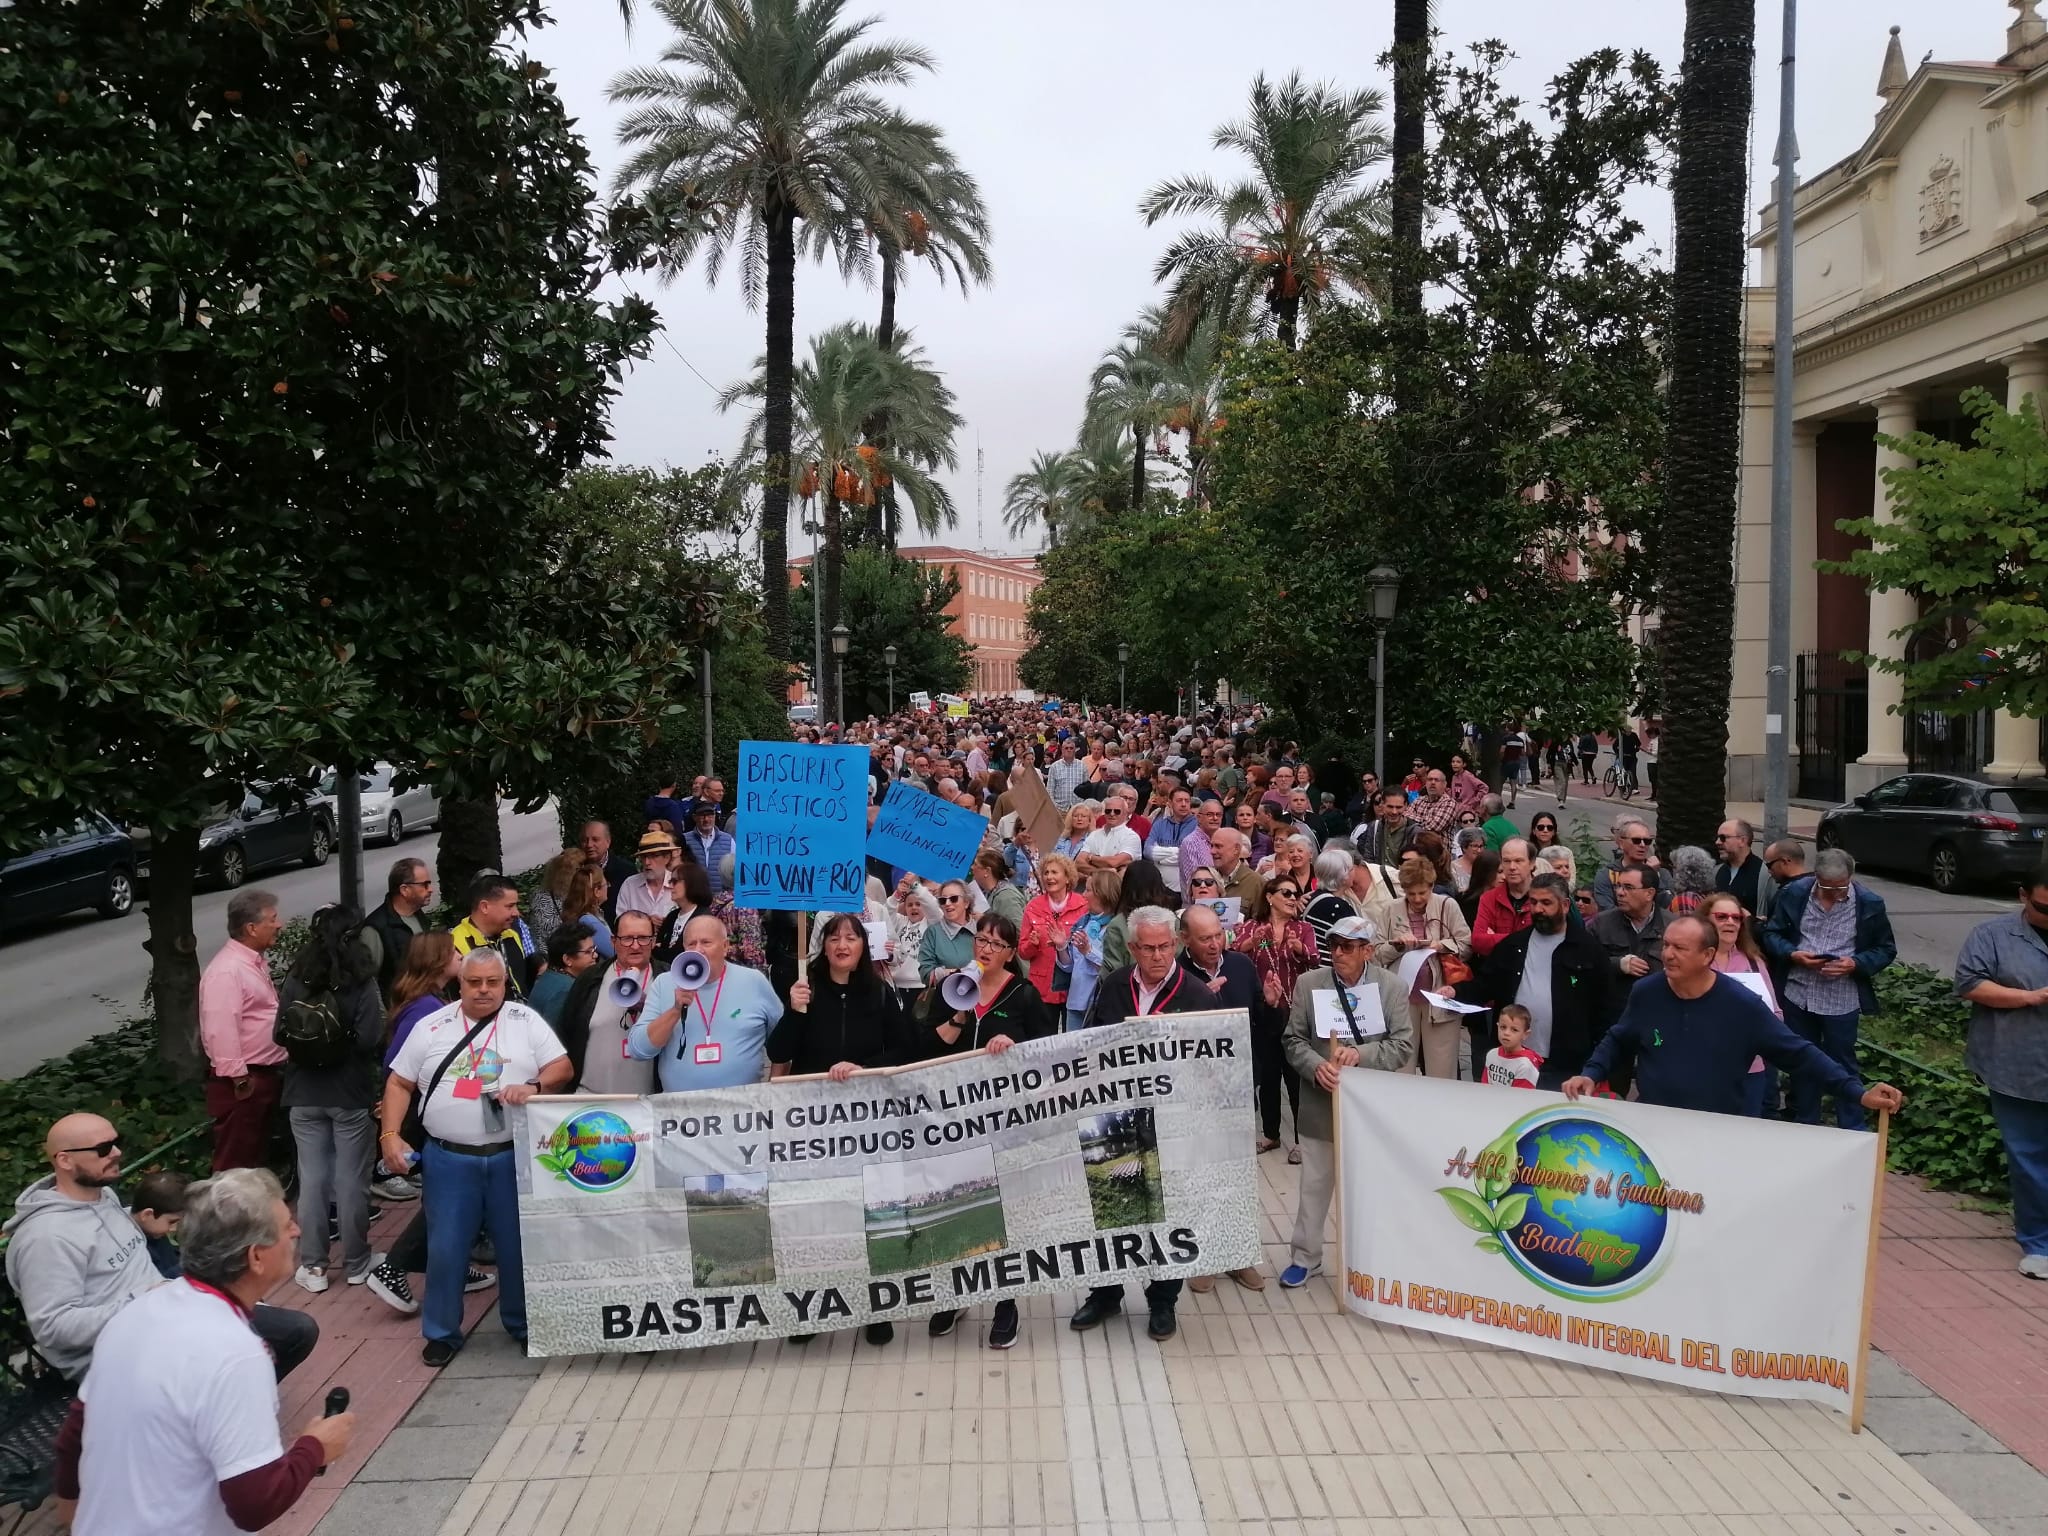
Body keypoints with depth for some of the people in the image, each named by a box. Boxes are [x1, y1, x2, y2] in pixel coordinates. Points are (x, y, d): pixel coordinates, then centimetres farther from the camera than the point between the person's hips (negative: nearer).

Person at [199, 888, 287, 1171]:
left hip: (267, 1074, 10)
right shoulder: (226, 971, -21)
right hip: (243, 1081, -10)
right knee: (235, 1161, 0)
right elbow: (220, 1031, -25)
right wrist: (239, 1078, -23)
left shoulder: (256, 961, 11)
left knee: (256, 1154, 20)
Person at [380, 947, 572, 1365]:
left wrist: (533, 1086, -18)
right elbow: (400, 1084, 9)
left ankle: (524, 1326, 25)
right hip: (448, 1159, 1)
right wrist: (390, 1134, -1)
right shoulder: (431, 1027, 5)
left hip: (513, 1157, -1)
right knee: (445, 1249, 7)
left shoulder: (526, 1021, 2)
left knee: (518, 1247, 8)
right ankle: (442, 1332, 24)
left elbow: (562, 1067, 0)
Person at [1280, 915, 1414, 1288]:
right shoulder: (1308, 983, -4)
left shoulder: (1391, 985, -5)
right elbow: (1294, 1040, -2)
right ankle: (1305, 1257, 28)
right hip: (1321, 1104, 0)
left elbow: (1404, 1044, -9)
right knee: (1314, 1185, 12)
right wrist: (1316, 1066, -21)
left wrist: (1361, 1054, -23)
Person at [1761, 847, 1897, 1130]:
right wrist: (1793, 954, -16)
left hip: (1841, 1001, -2)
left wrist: (1855, 964, -18)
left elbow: (1886, 950, 0)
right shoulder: (1794, 894, -5)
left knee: (1842, 1066, 9)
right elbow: (1772, 934, 4)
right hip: (1798, 995, 2)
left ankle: (1852, 1133, 23)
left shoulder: (1870, 903, -9)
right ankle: (1805, 1126, 32)